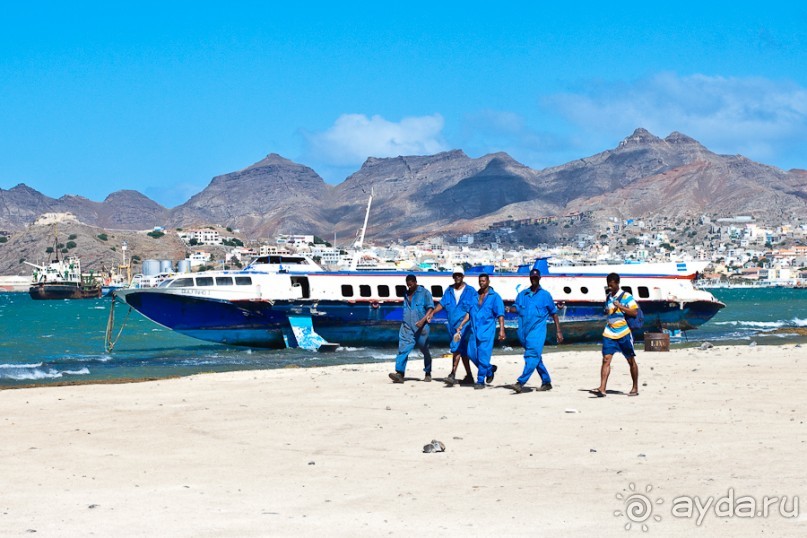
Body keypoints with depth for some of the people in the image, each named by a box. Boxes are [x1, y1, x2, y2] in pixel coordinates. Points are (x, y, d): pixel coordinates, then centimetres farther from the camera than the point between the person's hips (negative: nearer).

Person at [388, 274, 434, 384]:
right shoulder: (406, 294, 16)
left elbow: (431, 308, -7)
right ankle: (399, 373, -21)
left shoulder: (424, 292, -1)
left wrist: (423, 320, -19)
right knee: (403, 348, -12)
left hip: (420, 327, -4)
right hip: (407, 327, 4)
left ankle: (428, 373, 22)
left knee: (425, 351, 7)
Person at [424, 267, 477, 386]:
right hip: (452, 325, 5)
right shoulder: (449, 290, 13)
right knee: (463, 351, 12)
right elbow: (442, 303, 9)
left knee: (457, 348, -18)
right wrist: (432, 313, -7)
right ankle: (469, 376, 22)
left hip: (464, 325, -5)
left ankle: (453, 375, -22)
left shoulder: (470, 291, 0)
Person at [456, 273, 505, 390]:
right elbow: (469, 313, 18)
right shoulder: (475, 296, 14)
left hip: (487, 330, -5)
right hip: (475, 330, 6)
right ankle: (489, 369, 25)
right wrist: (461, 325, 7)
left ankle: (480, 381, -1)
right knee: (472, 353, 3)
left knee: (483, 356, -7)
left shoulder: (495, 297, -1)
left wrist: (501, 330, -16)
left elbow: (500, 315, -7)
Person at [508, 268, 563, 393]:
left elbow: (554, 313, 9)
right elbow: (515, 308, 8)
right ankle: (546, 382, 24)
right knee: (536, 357, 12)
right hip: (524, 331, 4)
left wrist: (558, 331, 6)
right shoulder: (522, 294, 14)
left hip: (537, 331, -4)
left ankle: (521, 383, -26)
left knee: (532, 356, -17)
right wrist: (512, 309, -18)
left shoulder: (545, 295, 5)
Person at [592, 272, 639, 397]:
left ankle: (635, 388, 20)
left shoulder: (626, 296, -6)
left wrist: (620, 306, -21)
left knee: (631, 360, 7)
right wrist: (607, 311, 10)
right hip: (609, 333, 5)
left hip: (624, 333, -4)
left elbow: (634, 312, -15)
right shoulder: (608, 297, 13)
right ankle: (602, 389, -15)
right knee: (606, 359, -8)